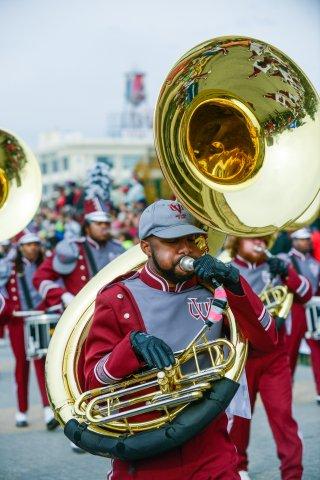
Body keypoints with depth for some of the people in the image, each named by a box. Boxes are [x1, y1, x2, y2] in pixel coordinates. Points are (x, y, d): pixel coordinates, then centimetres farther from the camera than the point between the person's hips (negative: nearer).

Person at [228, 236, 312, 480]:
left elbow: (305, 295, -2)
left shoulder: (274, 267, 6)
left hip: (274, 354, 1)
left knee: (282, 413, -3)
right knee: (239, 413, 11)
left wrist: (287, 273, -19)